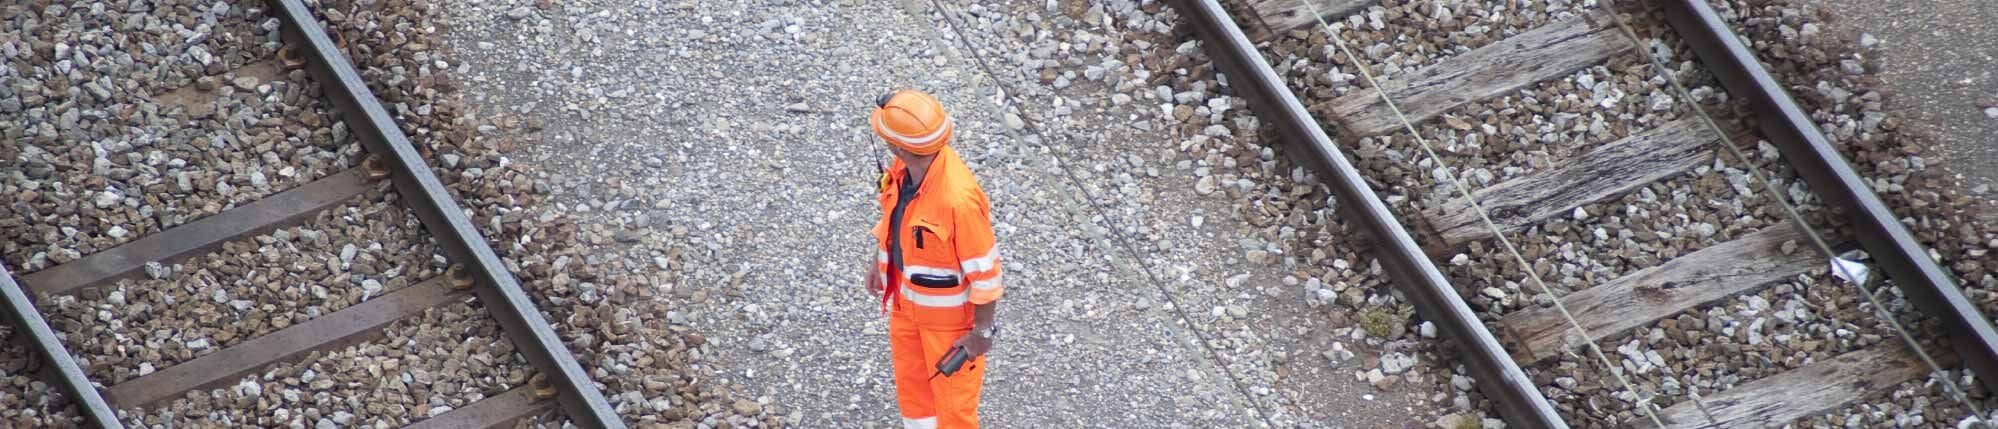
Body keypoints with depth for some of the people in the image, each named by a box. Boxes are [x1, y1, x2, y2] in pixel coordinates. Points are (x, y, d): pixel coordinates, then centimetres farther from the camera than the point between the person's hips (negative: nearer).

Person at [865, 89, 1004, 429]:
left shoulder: (958, 197, -39)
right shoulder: (906, 167, -16)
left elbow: (984, 267, -27)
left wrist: (982, 330, -18)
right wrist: (880, 262, 18)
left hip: (949, 311, -7)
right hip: (906, 297, 7)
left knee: (952, 394, 13)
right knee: (910, 380, 25)